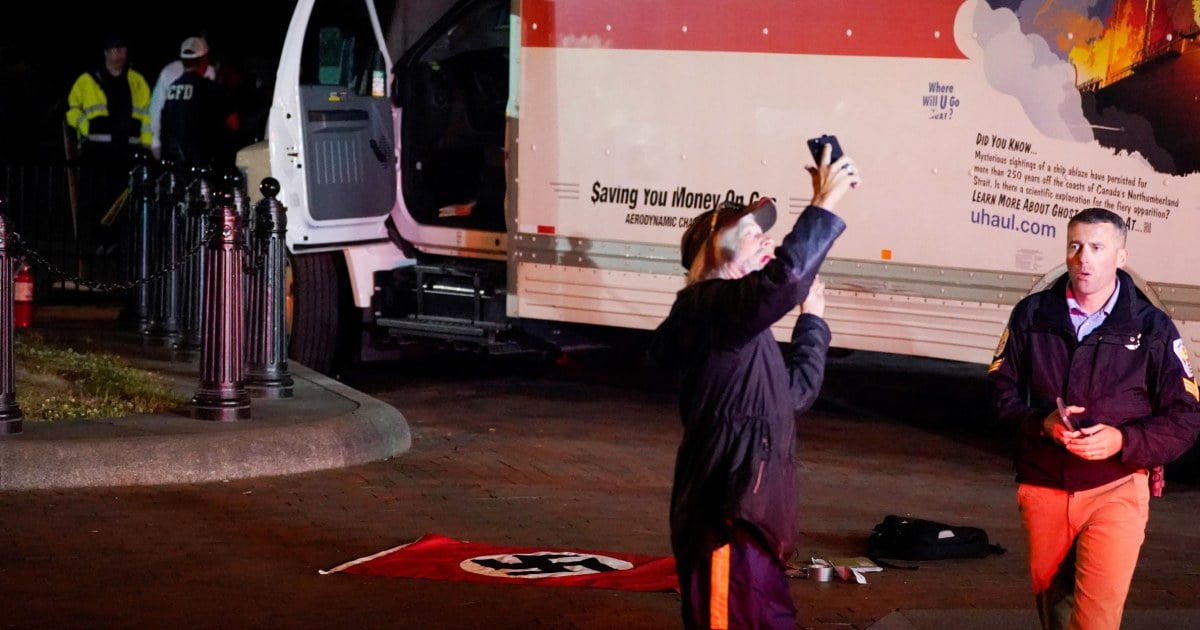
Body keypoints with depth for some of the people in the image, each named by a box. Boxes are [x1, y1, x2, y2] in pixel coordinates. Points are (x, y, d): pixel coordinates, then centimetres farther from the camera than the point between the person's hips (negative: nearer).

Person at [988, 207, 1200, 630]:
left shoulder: (1152, 329, -3)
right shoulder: (1032, 315, 3)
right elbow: (1002, 389, 8)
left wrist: (1123, 441, -19)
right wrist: (1041, 423, -13)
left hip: (1116, 488, -3)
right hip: (1043, 488, 3)